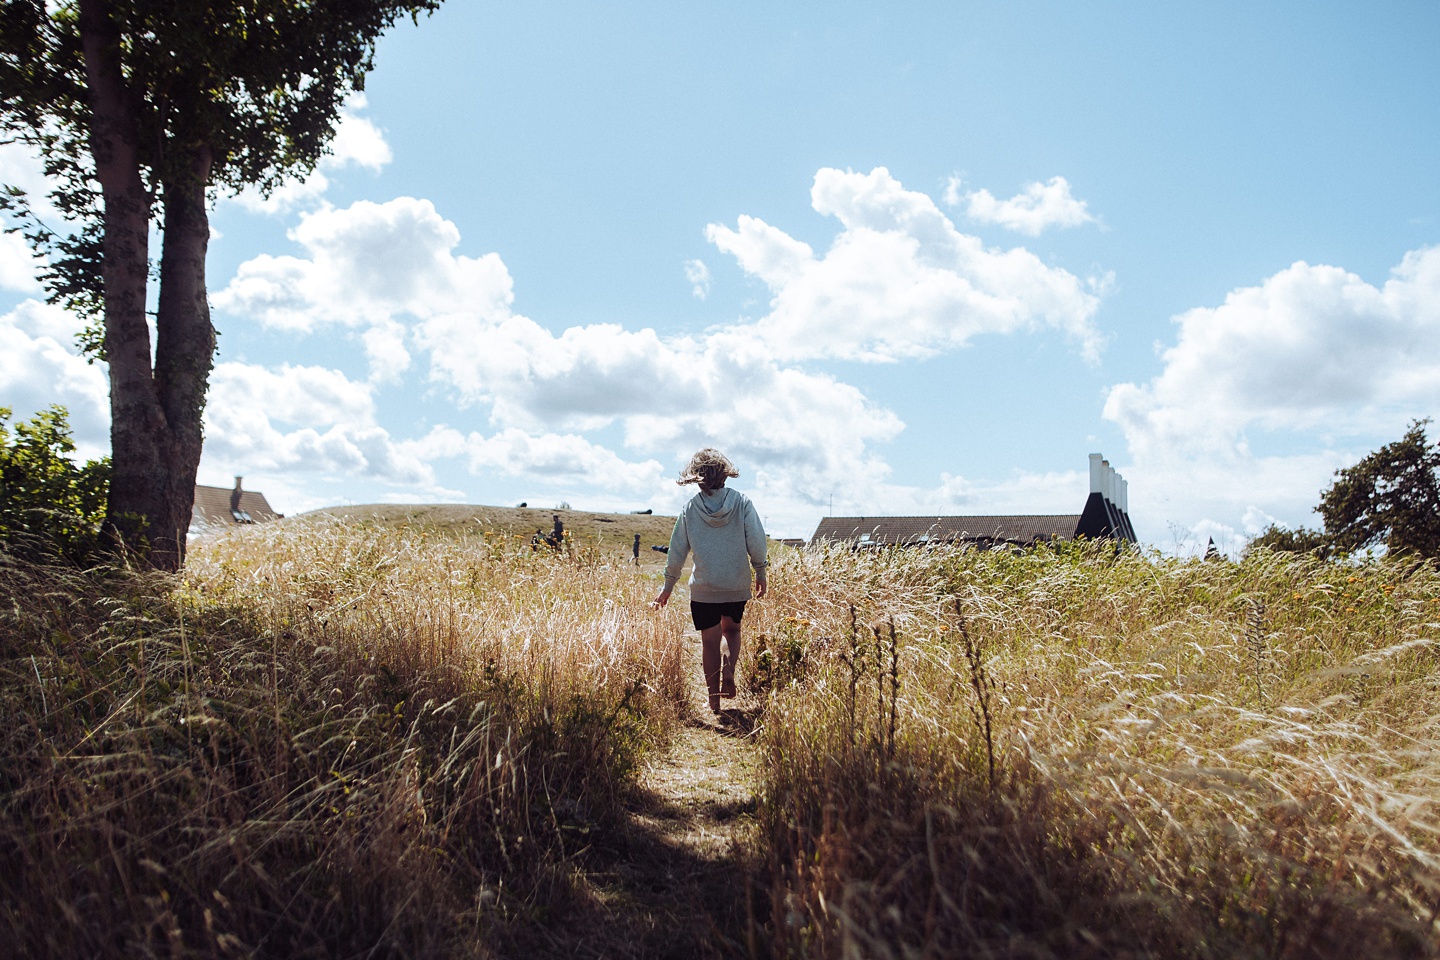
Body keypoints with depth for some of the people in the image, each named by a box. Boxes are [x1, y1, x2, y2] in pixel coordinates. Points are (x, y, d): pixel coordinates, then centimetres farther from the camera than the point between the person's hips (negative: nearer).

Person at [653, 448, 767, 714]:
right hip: (737, 585, 1)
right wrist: (760, 573, 10)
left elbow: (677, 551, 2)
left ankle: (714, 704, 11)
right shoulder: (742, 502, -6)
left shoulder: (690, 508, -3)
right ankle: (729, 668, -3)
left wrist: (668, 586, 11)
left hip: (704, 588, 0)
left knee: (710, 642, 9)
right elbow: (756, 542, -5)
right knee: (732, 629, 24)